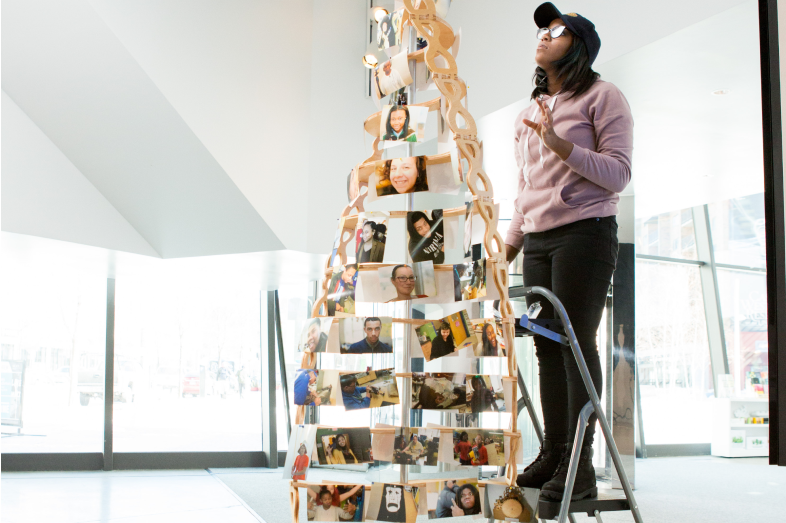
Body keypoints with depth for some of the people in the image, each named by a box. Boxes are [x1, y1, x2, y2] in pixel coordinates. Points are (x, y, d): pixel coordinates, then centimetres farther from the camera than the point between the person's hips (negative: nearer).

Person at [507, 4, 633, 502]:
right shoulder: (530, 113, 22)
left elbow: (619, 173, -8)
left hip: (585, 233, -6)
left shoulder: (602, 96, 1)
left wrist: (560, 144, -19)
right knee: (547, 346, 2)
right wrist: (509, 244, 21)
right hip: (537, 241, 6)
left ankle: (581, 465, -6)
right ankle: (552, 453, 7)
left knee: (577, 343, -9)